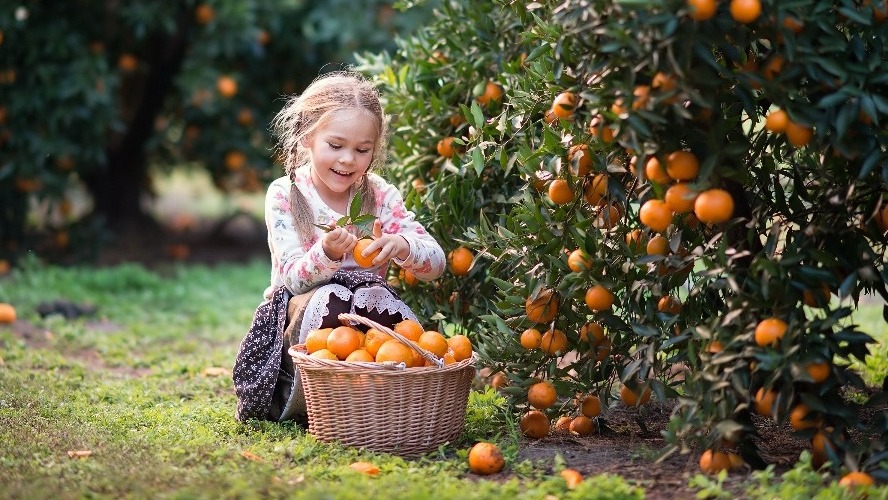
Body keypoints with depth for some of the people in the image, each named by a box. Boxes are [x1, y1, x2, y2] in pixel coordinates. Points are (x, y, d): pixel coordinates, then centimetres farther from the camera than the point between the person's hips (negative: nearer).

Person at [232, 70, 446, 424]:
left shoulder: (380, 195, 1)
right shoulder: (284, 195, -5)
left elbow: (436, 263, -8)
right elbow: (294, 278, -14)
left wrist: (402, 246, -32)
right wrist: (327, 253, -37)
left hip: (370, 314, 2)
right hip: (299, 314, -1)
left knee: (376, 297, -34)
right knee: (331, 299, -36)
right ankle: (302, 402, -22)